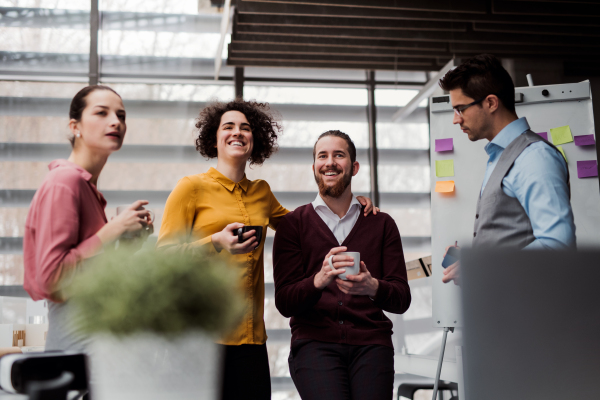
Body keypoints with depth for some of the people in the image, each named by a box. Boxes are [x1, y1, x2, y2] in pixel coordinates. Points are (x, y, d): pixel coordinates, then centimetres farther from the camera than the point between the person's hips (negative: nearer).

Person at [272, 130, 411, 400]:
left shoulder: (382, 224, 14)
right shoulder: (293, 224, 10)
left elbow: (402, 299, 7)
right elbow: (284, 302, 1)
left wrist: (373, 287, -16)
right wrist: (319, 281, -20)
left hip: (370, 344, 2)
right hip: (314, 343, -2)